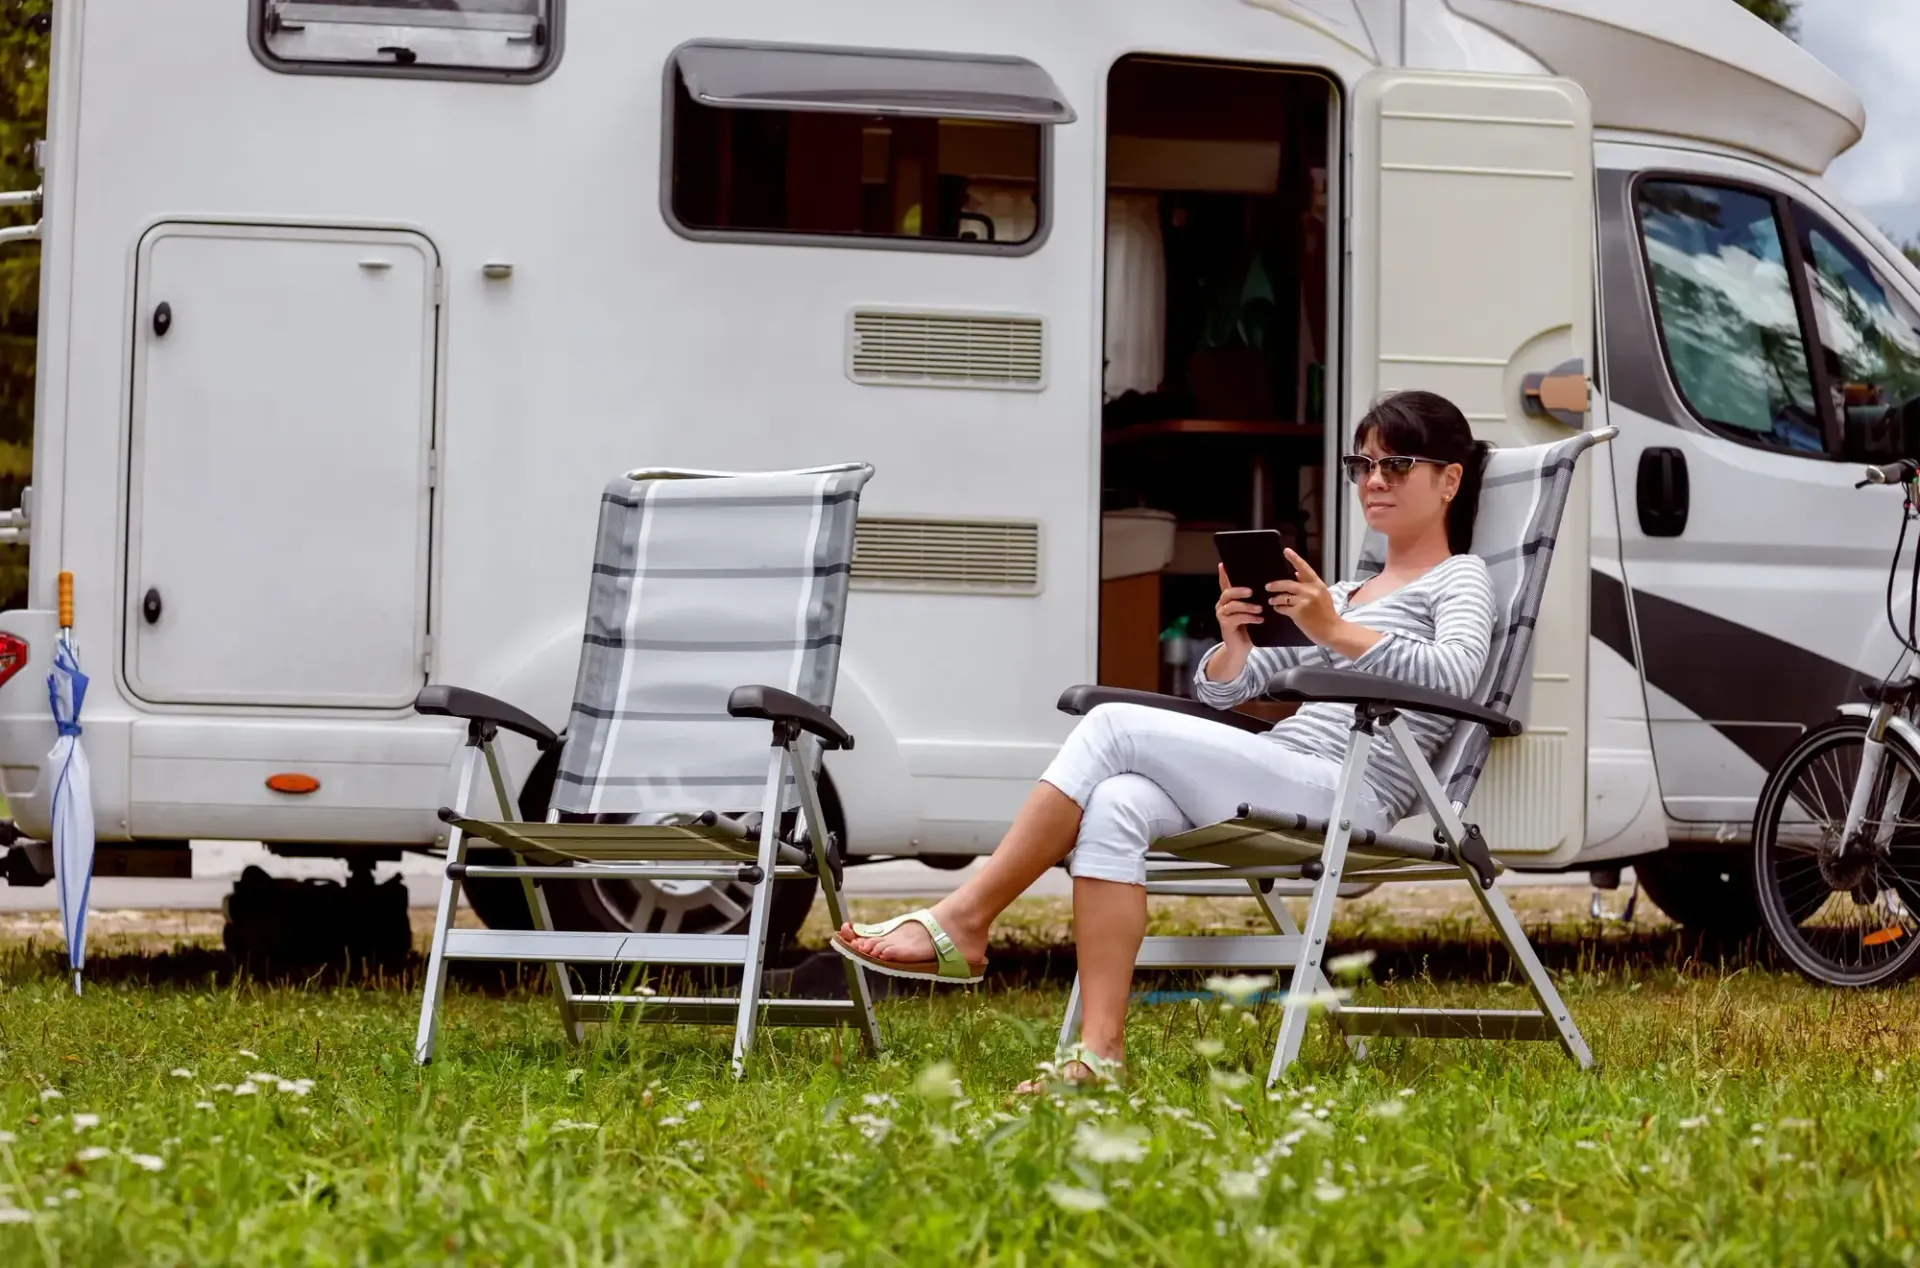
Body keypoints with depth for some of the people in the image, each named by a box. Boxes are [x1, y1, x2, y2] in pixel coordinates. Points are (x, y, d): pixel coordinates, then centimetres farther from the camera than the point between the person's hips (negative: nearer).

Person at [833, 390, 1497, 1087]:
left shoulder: (1459, 578, 10)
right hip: (1275, 784, 7)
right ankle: (1100, 1054, -33)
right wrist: (1234, 642, 3)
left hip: (1345, 791, -7)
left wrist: (1337, 632, -24)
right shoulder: (1343, 592, 33)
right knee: (1115, 807, -26)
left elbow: (1457, 672, -14)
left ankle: (960, 923, -19)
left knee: (1113, 725, -21)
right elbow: (1219, 690, 27)